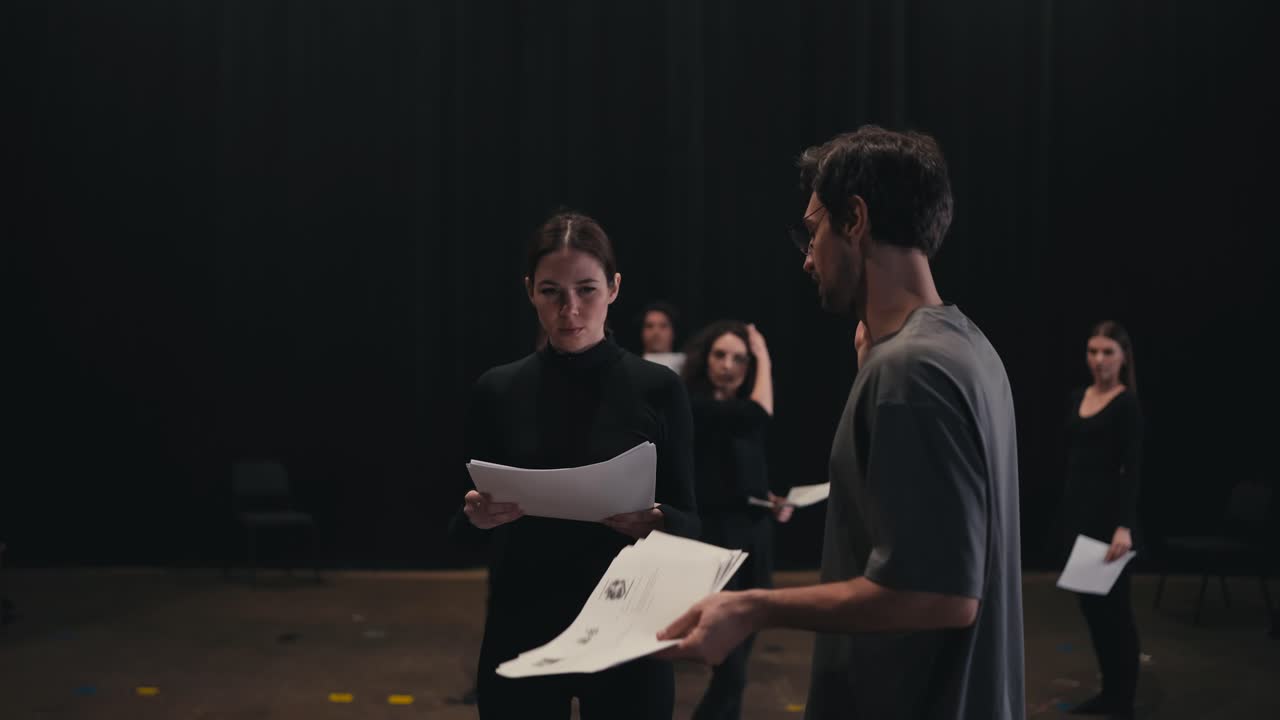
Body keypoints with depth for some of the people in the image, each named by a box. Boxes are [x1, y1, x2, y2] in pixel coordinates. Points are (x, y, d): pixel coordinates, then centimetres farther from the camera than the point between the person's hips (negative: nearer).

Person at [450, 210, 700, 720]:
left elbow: (689, 521, -1)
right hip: (519, 636, 2)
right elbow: (463, 527, 6)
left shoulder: (658, 390, -3)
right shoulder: (497, 391, 1)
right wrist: (476, 515, -16)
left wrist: (655, 523, -22)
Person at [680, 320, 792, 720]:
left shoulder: (739, 412, 10)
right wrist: (766, 361, -15)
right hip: (716, 541, -8)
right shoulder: (695, 405, -12)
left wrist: (772, 501, 3)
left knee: (735, 661, 13)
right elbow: (760, 414, -27)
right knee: (730, 668, -10)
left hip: (752, 541, 8)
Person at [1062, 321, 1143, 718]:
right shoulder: (1078, 398, 11)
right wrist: (1066, 510, 17)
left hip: (1110, 511, -8)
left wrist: (1124, 526, -25)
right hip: (1078, 509, 8)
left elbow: (1132, 468, -18)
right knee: (1090, 604, 12)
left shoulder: (1127, 404, -11)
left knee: (1114, 606, -1)